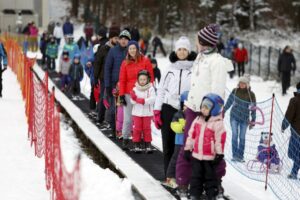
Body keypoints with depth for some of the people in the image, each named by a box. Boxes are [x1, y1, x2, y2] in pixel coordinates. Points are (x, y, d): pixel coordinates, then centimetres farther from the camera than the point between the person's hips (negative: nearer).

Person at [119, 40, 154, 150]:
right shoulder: (125, 63, 6)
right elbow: (122, 80, 6)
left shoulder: (145, 61, 2)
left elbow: (151, 77, 5)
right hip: (129, 94, 1)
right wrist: (121, 95, 0)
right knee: (128, 118, 1)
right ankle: (125, 140, 8)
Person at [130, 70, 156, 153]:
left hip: (147, 113, -1)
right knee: (137, 128, 4)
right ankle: (136, 144, 11)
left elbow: (152, 99, -16)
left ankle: (148, 145, 11)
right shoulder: (135, 89, 0)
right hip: (137, 113, 1)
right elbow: (133, 101, -5)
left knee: (147, 128, 4)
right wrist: (133, 97, -27)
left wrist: (144, 100, -27)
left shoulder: (150, 89, -4)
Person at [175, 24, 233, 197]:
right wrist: (189, 102, 17)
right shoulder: (201, 57, 15)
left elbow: (217, 91, -15)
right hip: (193, 109, 8)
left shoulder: (217, 61, -12)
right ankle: (183, 181, 13)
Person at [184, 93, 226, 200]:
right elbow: (191, 135, 9)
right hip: (196, 155, 5)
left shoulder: (217, 123, -13)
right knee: (196, 175, 11)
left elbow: (220, 139, -14)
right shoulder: (197, 120, 5)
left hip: (210, 156, -5)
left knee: (210, 176, 6)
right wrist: (188, 149, 8)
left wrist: (219, 154, -15)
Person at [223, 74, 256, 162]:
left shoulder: (251, 94, -5)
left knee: (242, 137, 3)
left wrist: (253, 120, -1)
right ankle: (235, 155, -5)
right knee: (235, 135, -7)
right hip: (234, 116, 1)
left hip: (244, 118, 0)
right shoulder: (235, 91, -1)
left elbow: (253, 108, 0)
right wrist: (224, 111, 15)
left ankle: (240, 156, 10)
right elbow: (229, 102, 11)